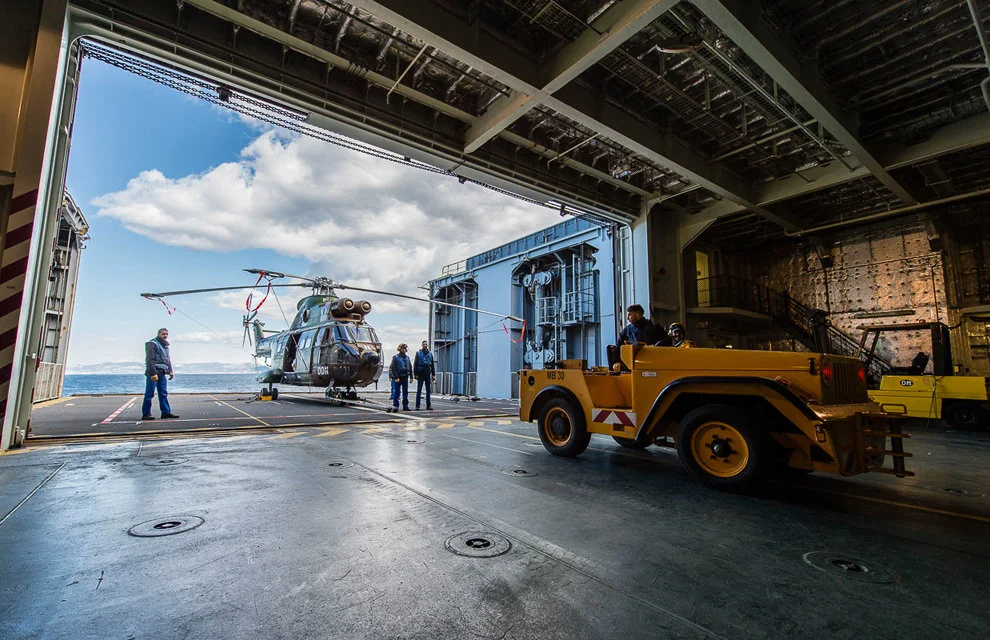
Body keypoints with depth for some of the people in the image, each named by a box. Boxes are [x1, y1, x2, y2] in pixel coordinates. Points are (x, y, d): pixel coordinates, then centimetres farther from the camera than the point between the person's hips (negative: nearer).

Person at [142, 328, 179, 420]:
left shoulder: (165, 345, 19)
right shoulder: (152, 343, -8)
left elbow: (168, 359, 26)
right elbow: (150, 360, -15)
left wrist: (170, 371, 16)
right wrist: (153, 373, -20)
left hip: (162, 373, 8)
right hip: (153, 373, -8)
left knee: (164, 393, 8)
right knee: (149, 394, -3)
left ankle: (166, 412, 12)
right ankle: (146, 414, 3)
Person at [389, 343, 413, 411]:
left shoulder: (407, 358, 11)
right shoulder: (395, 357, -5)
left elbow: (410, 367, 14)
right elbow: (393, 368, -9)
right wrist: (396, 377, -16)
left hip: (405, 377, 5)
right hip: (398, 377, -5)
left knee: (405, 392, 7)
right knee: (396, 392, -2)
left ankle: (405, 406, 13)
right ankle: (395, 406, 5)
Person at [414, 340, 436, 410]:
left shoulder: (430, 354, 11)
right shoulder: (418, 353, 1)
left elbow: (432, 365, 14)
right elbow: (415, 364, -1)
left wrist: (433, 374, 8)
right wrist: (415, 374, -8)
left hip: (428, 374, 3)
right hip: (420, 374, -3)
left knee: (428, 390, 5)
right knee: (419, 390, 0)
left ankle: (428, 405, 10)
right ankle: (417, 406, 4)